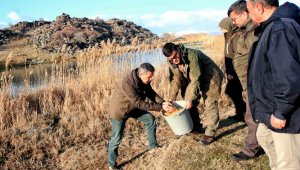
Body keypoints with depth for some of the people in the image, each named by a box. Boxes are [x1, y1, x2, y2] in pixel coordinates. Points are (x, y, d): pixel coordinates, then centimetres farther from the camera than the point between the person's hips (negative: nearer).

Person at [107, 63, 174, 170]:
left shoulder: (143, 80, -14)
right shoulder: (127, 83, -39)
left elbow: (150, 93, -4)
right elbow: (140, 103, -36)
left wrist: (163, 102, -20)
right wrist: (160, 107, -34)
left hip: (132, 107, 7)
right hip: (119, 110, -7)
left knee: (150, 119, 8)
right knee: (116, 138, 1)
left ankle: (153, 146, 26)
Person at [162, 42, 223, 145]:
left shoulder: (191, 55, -34)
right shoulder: (171, 62, -12)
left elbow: (196, 79, -32)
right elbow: (175, 80, -6)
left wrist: (191, 99, -29)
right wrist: (170, 99, -12)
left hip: (210, 78, -7)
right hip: (193, 79, 7)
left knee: (210, 105, -12)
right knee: (189, 103, 7)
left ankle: (210, 133, -4)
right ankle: (196, 127, 24)